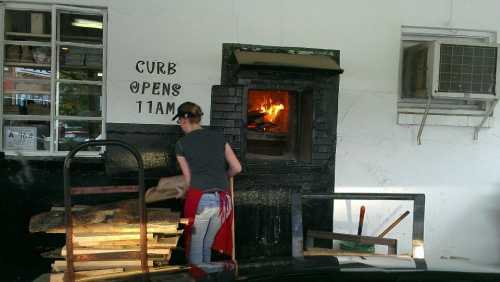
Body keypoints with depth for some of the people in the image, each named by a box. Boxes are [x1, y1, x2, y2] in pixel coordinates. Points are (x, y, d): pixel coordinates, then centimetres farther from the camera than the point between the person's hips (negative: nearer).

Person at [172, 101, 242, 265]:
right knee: (207, 246, 20)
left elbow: (188, 179, 6)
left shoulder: (182, 144, 4)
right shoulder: (218, 137, 12)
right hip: (222, 200, 4)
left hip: (200, 199, -4)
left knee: (195, 249, 10)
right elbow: (237, 168, 9)